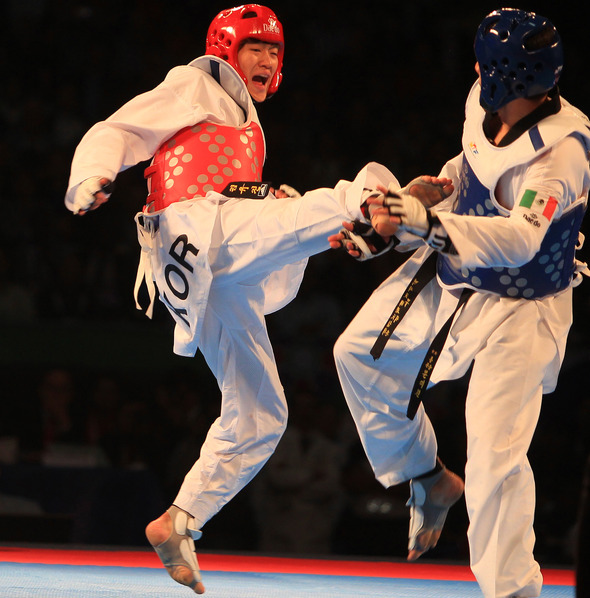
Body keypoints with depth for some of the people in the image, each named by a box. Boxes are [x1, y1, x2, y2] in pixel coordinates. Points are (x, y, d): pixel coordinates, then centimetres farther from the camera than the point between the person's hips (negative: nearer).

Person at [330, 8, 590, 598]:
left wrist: (429, 223, -55)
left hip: (518, 309, -8)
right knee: (360, 352, 16)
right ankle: (429, 480, 31)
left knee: (495, 455, -12)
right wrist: (394, 223, 10)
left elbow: (520, 239, -45)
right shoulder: (484, 105, -11)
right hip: (452, 276, 8)